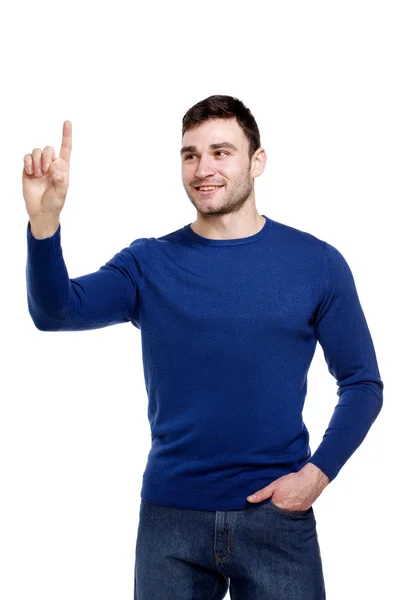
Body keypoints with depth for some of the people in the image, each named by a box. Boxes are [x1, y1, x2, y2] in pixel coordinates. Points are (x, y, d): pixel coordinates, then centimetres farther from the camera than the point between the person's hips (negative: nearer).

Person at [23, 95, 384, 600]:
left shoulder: (316, 263, -1)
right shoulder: (149, 263, 0)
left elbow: (362, 384, 3)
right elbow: (56, 312, -15)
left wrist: (318, 472, -9)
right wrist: (44, 220, -31)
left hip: (277, 516, -1)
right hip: (170, 516, 1)